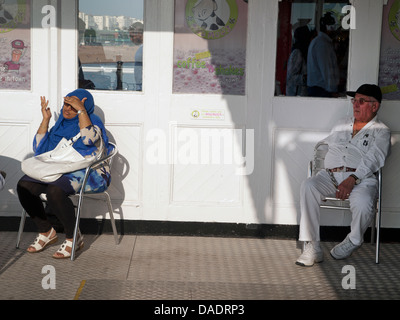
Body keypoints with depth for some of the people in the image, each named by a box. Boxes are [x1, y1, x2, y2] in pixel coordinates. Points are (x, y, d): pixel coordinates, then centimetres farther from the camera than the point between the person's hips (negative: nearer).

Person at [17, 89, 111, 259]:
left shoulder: (92, 121, -1)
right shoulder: (61, 123, 18)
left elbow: (89, 138, -26)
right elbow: (39, 149, 11)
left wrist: (81, 109, -19)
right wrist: (45, 119, 7)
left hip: (87, 174, -7)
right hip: (58, 171, 7)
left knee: (55, 191, -35)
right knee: (24, 185, -16)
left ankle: (73, 238, -16)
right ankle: (46, 231, 0)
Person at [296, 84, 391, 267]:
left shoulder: (381, 132, 10)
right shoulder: (342, 126, 29)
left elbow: (372, 159, -6)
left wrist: (352, 179, -20)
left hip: (361, 178, -4)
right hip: (330, 175, 4)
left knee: (363, 202, -37)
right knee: (308, 186, -29)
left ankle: (353, 241, -1)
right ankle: (312, 248, -29)